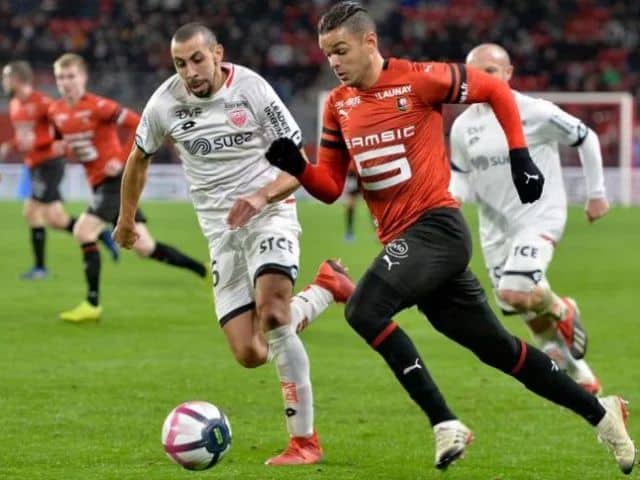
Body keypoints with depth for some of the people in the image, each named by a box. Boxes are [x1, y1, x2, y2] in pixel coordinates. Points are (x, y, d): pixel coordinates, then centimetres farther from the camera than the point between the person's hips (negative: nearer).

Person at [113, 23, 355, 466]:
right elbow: (139, 159, 16)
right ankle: (325, 287, 24)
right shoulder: (165, 104, -5)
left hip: (270, 212, -4)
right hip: (221, 230, 4)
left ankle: (305, 440, -19)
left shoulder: (252, 89, -15)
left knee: (271, 313, -29)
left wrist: (261, 197, -29)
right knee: (249, 354, -4)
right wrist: (126, 219, 25)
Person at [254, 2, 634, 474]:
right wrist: (297, 167, -8)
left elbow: (496, 90, 1)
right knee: (499, 350, 11)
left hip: (436, 226, -7)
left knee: (364, 310, -26)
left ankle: (445, 424, -20)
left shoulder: (418, 80, -9)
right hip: (402, 240, 7)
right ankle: (600, 413, 25)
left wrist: (520, 156, -4)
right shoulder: (337, 105, 10)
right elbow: (330, 188, 11)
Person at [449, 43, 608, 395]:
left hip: (539, 217, -5)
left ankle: (562, 310, 4)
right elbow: (461, 175, 11)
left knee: (516, 292, -29)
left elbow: (586, 139, -1)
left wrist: (596, 192, 4)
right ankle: (582, 380, 28)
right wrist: (451, 198, -12)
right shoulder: (463, 126, 2)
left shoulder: (535, 113, -12)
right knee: (535, 320, 9)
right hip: (496, 228, 5)